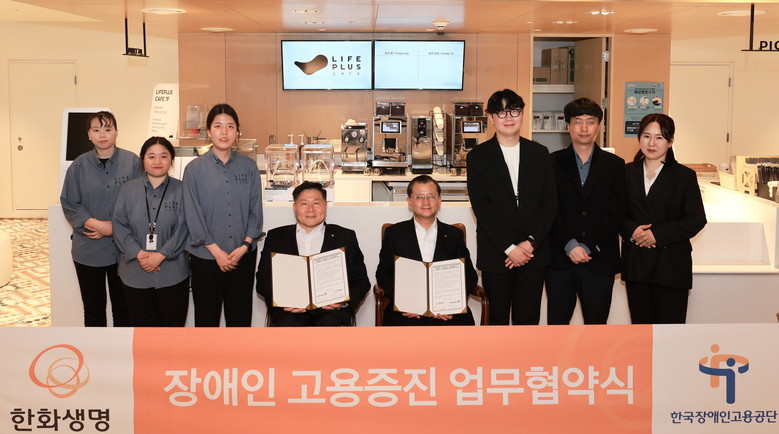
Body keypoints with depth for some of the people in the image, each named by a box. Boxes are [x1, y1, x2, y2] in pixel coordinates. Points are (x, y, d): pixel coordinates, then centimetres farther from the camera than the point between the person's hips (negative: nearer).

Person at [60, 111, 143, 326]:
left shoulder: (131, 161, -6)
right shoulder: (80, 165, -2)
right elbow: (69, 204, -2)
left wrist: (114, 226, -15)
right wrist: (96, 224, -16)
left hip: (122, 248, -1)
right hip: (88, 250, 1)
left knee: (123, 305, 11)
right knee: (93, 307, 12)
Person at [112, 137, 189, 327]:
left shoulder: (181, 190, 1)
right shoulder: (129, 189, 5)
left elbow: (183, 229, -6)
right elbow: (119, 226, 0)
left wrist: (161, 255, -16)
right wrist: (138, 253, -13)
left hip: (172, 273, -1)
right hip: (135, 273, 1)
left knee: (172, 323, 7)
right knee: (142, 325, 7)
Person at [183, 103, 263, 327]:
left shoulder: (248, 167, 2)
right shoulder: (195, 168, -4)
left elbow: (255, 210, 3)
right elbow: (193, 215, -5)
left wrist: (245, 246, -8)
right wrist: (216, 251, -11)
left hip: (243, 256, 2)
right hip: (205, 256, -1)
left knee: (240, 316, 9)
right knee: (207, 316, 8)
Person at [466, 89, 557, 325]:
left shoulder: (539, 153, 9)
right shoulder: (478, 157, 1)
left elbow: (550, 201, 4)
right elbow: (481, 207, -6)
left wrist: (531, 242, -9)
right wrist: (510, 248, -13)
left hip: (533, 252, 2)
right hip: (495, 254, -2)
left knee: (528, 319, 6)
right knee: (497, 318, 6)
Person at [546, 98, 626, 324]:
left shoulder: (615, 165, 7)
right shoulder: (554, 162, 5)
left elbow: (616, 214, -1)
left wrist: (588, 247, -11)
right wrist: (570, 245, -15)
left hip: (600, 261, 0)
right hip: (560, 260, 0)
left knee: (596, 322, 5)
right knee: (556, 322, 5)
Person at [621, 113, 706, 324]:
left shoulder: (684, 176, 0)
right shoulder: (627, 173, 8)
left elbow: (697, 219, -5)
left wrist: (658, 234, -15)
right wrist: (631, 231, -14)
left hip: (672, 266, -3)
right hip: (635, 264, 3)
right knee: (641, 323, 10)